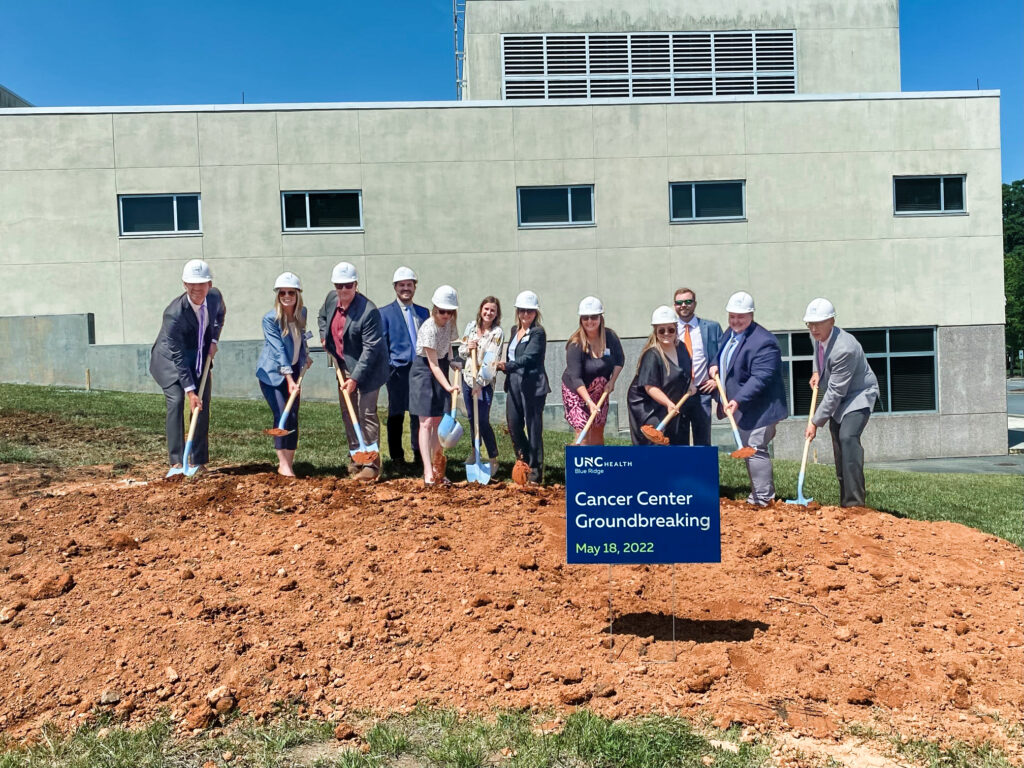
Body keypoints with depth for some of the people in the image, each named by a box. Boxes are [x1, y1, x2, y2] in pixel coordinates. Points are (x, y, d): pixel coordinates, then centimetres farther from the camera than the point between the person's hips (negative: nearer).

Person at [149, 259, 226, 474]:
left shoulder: (215, 296, -16)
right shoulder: (174, 313, -31)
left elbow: (221, 313, 12)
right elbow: (178, 356, -28)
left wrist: (214, 340, -3)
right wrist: (190, 391, -30)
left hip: (200, 356, 5)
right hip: (169, 358, -5)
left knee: (203, 405, -1)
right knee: (176, 401, -19)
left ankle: (198, 461, 6)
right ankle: (177, 461, -14)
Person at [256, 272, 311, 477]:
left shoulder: (302, 313, -1)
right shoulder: (270, 319, -17)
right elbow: (279, 349, -24)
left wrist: (305, 357, 25)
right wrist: (289, 379, -28)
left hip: (293, 370, 5)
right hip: (272, 372, -5)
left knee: (293, 416, 3)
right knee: (282, 415, -14)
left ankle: (289, 460, 13)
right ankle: (283, 464, -9)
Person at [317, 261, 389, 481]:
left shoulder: (369, 311, -25)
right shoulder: (331, 299, -2)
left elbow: (370, 348, -25)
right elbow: (322, 317, 23)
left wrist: (355, 378, -26)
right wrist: (324, 336, 4)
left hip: (366, 369, -8)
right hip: (344, 366, 8)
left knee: (367, 414, -8)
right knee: (348, 414, 14)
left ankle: (371, 464, -1)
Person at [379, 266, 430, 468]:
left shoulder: (424, 312, 14)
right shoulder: (385, 313, 3)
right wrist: (385, 370, -8)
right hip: (398, 370, -3)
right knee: (396, 415, 3)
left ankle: (419, 453, 17)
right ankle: (396, 456, 13)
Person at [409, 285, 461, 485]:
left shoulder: (450, 324, -2)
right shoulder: (429, 328, -25)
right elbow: (433, 364, -26)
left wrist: (452, 362, -1)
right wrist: (448, 386, -35)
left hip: (440, 371, 7)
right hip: (423, 371, -7)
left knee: (438, 422, 7)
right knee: (427, 422, -10)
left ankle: (435, 467, 13)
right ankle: (428, 472, -12)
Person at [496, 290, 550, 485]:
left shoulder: (538, 332, -8)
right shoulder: (515, 330, 15)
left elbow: (527, 357, -20)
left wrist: (507, 365, -30)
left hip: (532, 386, -7)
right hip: (513, 384, 8)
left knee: (533, 428, -2)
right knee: (513, 425, 10)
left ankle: (535, 473, 6)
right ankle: (525, 463, 27)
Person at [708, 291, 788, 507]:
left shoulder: (763, 341, -20)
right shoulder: (729, 333, 10)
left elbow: (760, 378, -26)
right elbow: (723, 357, 27)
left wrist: (738, 400, -32)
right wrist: (715, 366, 4)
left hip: (758, 408, -10)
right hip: (740, 406, 10)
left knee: (754, 450, -9)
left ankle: (763, 499, 1)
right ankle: (757, 495, 28)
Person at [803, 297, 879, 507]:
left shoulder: (844, 349, -34)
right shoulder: (816, 336, -8)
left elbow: (835, 391, -30)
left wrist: (816, 422, -25)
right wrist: (817, 372, 5)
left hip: (859, 395, -9)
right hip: (839, 397, 9)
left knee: (848, 437, -27)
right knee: (838, 442, 9)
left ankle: (854, 502, -25)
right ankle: (845, 501, 19)